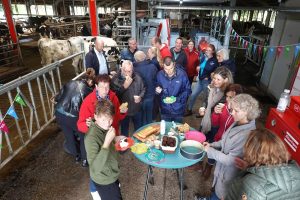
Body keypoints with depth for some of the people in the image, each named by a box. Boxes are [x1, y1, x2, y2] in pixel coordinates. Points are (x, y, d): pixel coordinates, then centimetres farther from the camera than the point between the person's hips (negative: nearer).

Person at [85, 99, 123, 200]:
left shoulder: (105, 127, -10)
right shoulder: (91, 137, -32)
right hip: (104, 180, -7)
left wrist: (115, 139, -6)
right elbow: (95, 167, -38)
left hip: (112, 174, 8)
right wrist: (107, 142, -41)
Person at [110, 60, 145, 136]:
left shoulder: (137, 77, -6)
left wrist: (140, 97, -11)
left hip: (137, 109, 3)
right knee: (124, 131, 17)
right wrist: (125, 86, -30)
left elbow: (143, 89, 7)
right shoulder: (116, 79, -17)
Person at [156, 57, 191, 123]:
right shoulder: (160, 75, -7)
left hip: (178, 109, -1)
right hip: (165, 109, 2)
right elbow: (157, 88, 7)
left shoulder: (182, 74, -14)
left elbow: (187, 90, -7)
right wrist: (158, 90, -18)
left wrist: (178, 99, -21)